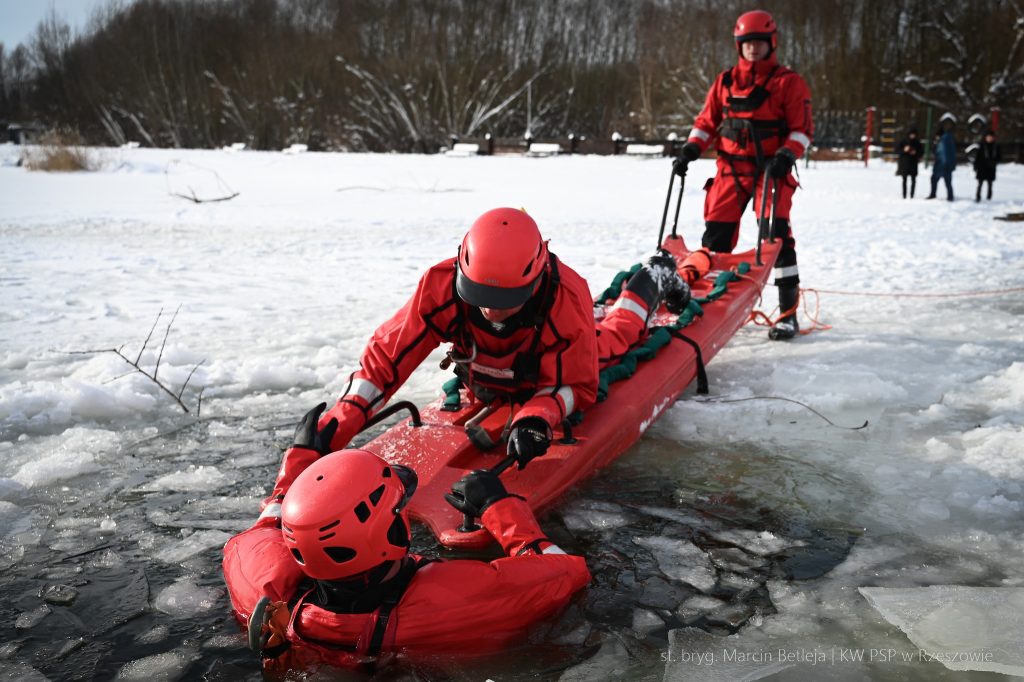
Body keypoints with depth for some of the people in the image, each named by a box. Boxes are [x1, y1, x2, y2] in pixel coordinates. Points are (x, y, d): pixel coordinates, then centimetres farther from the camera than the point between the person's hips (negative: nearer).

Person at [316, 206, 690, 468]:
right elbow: (385, 357, -38)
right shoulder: (442, 287, -41)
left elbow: (576, 384, -34)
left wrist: (537, 417, -55)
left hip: (564, 362, -2)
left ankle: (656, 277, 55)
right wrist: (329, 433, -45)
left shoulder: (566, 300, -46)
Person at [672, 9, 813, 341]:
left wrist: (786, 155, -19)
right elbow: (707, 121, 14)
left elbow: (802, 129, -2)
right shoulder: (725, 81, 13)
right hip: (731, 168, 4)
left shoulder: (788, 82, 2)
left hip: (771, 170, -3)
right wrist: (691, 148, -2)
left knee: (776, 235, -11)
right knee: (715, 236, 2)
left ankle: (788, 313, -5)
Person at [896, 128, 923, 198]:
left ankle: (912, 195, 1)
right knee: (904, 180, 0)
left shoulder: (917, 142, 5)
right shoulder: (903, 141, -1)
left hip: (913, 163, 2)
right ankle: (904, 195, 4)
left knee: (913, 180, -4)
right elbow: (897, 148, -1)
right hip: (904, 163, -2)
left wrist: (916, 152, -9)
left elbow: (921, 150, 11)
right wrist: (904, 150, -18)